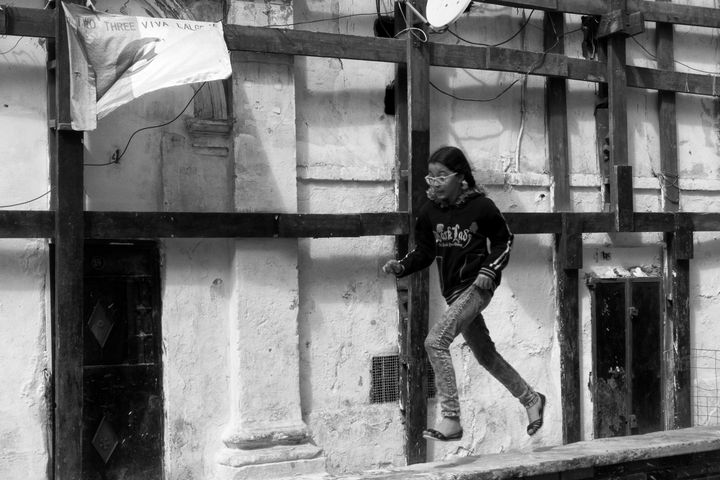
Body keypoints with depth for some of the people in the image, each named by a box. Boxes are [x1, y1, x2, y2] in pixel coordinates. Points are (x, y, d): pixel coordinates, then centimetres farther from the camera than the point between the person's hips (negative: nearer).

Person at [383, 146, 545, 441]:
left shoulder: (481, 206, -9)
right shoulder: (429, 212, 5)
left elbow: (504, 241, 0)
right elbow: (424, 250, 10)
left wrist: (490, 271, -13)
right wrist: (401, 266, -7)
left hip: (476, 286, -7)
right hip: (453, 292, 7)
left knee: (435, 341, -21)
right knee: (484, 354, 18)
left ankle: (451, 420, -17)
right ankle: (531, 399, 38)